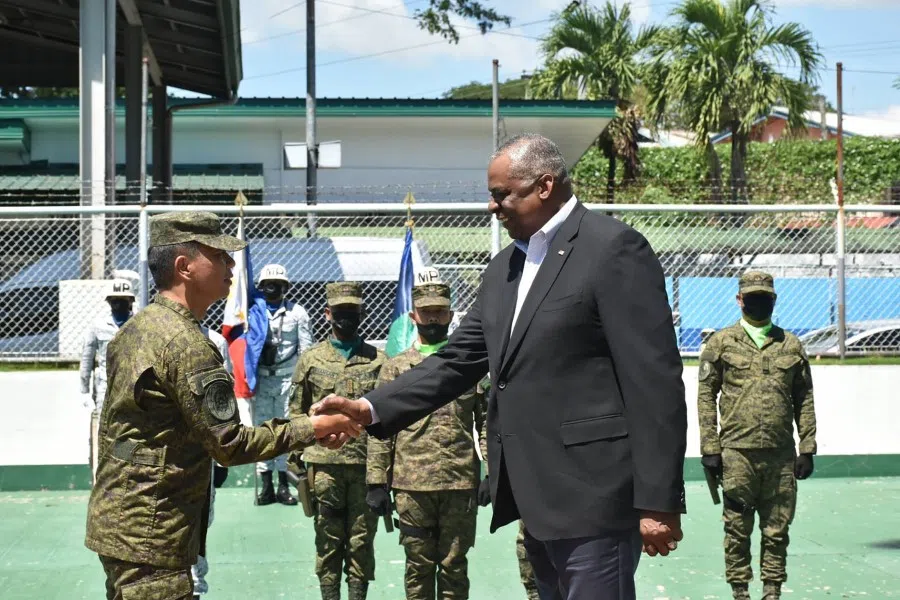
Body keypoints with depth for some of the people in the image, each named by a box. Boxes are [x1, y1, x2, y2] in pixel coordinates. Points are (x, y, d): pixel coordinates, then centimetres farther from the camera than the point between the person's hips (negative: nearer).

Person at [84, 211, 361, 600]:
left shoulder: (134, 328, 11)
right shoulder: (188, 343, -19)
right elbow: (229, 445, -19)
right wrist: (311, 429, -13)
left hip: (113, 519, 10)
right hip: (151, 535, -10)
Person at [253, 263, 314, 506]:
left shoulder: (297, 313, 5)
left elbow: (306, 349, 5)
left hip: (288, 377, -1)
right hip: (261, 377, 1)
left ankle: (283, 485, 4)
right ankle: (266, 485, 7)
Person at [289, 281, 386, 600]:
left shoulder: (378, 359, 5)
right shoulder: (311, 359, 6)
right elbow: (297, 412, 8)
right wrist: (295, 458, 3)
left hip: (366, 464, 0)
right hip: (324, 463, 0)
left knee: (362, 540, 5)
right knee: (328, 538, 6)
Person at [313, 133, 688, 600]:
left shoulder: (614, 248, -10)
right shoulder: (504, 268, 16)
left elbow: (654, 380, -14)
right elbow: (458, 359, 14)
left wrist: (657, 501, -17)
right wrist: (371, 409, 0)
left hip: (592, 492, -8)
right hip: (536, 495, 8)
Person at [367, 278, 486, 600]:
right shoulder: (395, 367, 8)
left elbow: (488, 422, 7)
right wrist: (377, 482, -1)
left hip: (461, 481, 0)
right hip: (412, 484, 0)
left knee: (454, 565, 6)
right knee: (418, 565, 6)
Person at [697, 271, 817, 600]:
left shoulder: (791, 344, 10)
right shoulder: (721, 342, 5)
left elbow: (804, 398, 11)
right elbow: (706, 394, 3)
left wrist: (807, 448, 5)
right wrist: (710, 447, -3)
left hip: (781, 454, 2)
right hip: (737, 452, -2)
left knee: (777, 529, 6)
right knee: (737, 527, 3)